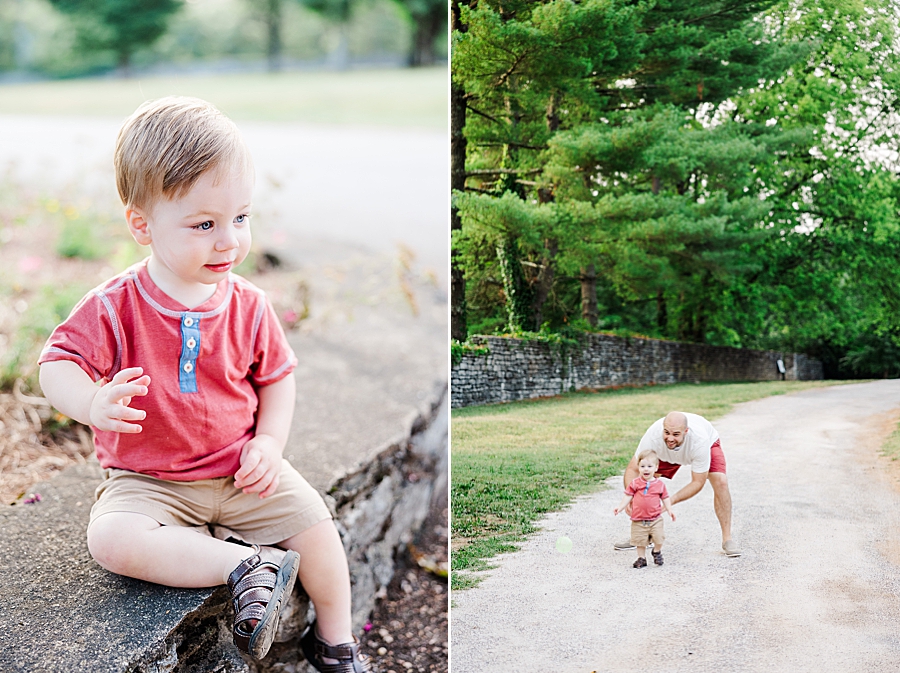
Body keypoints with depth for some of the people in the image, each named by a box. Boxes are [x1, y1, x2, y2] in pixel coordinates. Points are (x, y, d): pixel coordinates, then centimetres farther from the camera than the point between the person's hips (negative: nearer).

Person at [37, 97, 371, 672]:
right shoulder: (115, 307, -14)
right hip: (147, 480, -2)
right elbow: (58, 365, -16)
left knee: (316, 526, -10)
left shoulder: (248, 306, -4)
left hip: (242, 473, 2)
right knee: (111, 540, -30)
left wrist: (269, 441, -8)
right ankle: (244, 565, -23)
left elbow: (277, 377, 8)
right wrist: (94, 404, -38)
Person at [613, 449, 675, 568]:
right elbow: (628, 497, 3)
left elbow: (665, 498, 10)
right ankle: (641, 558, 23)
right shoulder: (635, 483, -1)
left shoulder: (659, 484, 2)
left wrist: (670, 510, 0)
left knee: (658, 538, -6)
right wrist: (620, 507, -6)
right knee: (640, 540, 5)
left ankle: (657, 552, 24)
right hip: (638, 520, 0)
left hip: (655, 519, 0)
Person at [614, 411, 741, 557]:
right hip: (667, 453, 2)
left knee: (720, 481, -25)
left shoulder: (699, 440, -44)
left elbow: (698, 482, -33)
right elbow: (632, 469, -31)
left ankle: (727, 539, -12)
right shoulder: (653, 436, -40)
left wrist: (671, 501, -46)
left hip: (709, 443, -2)